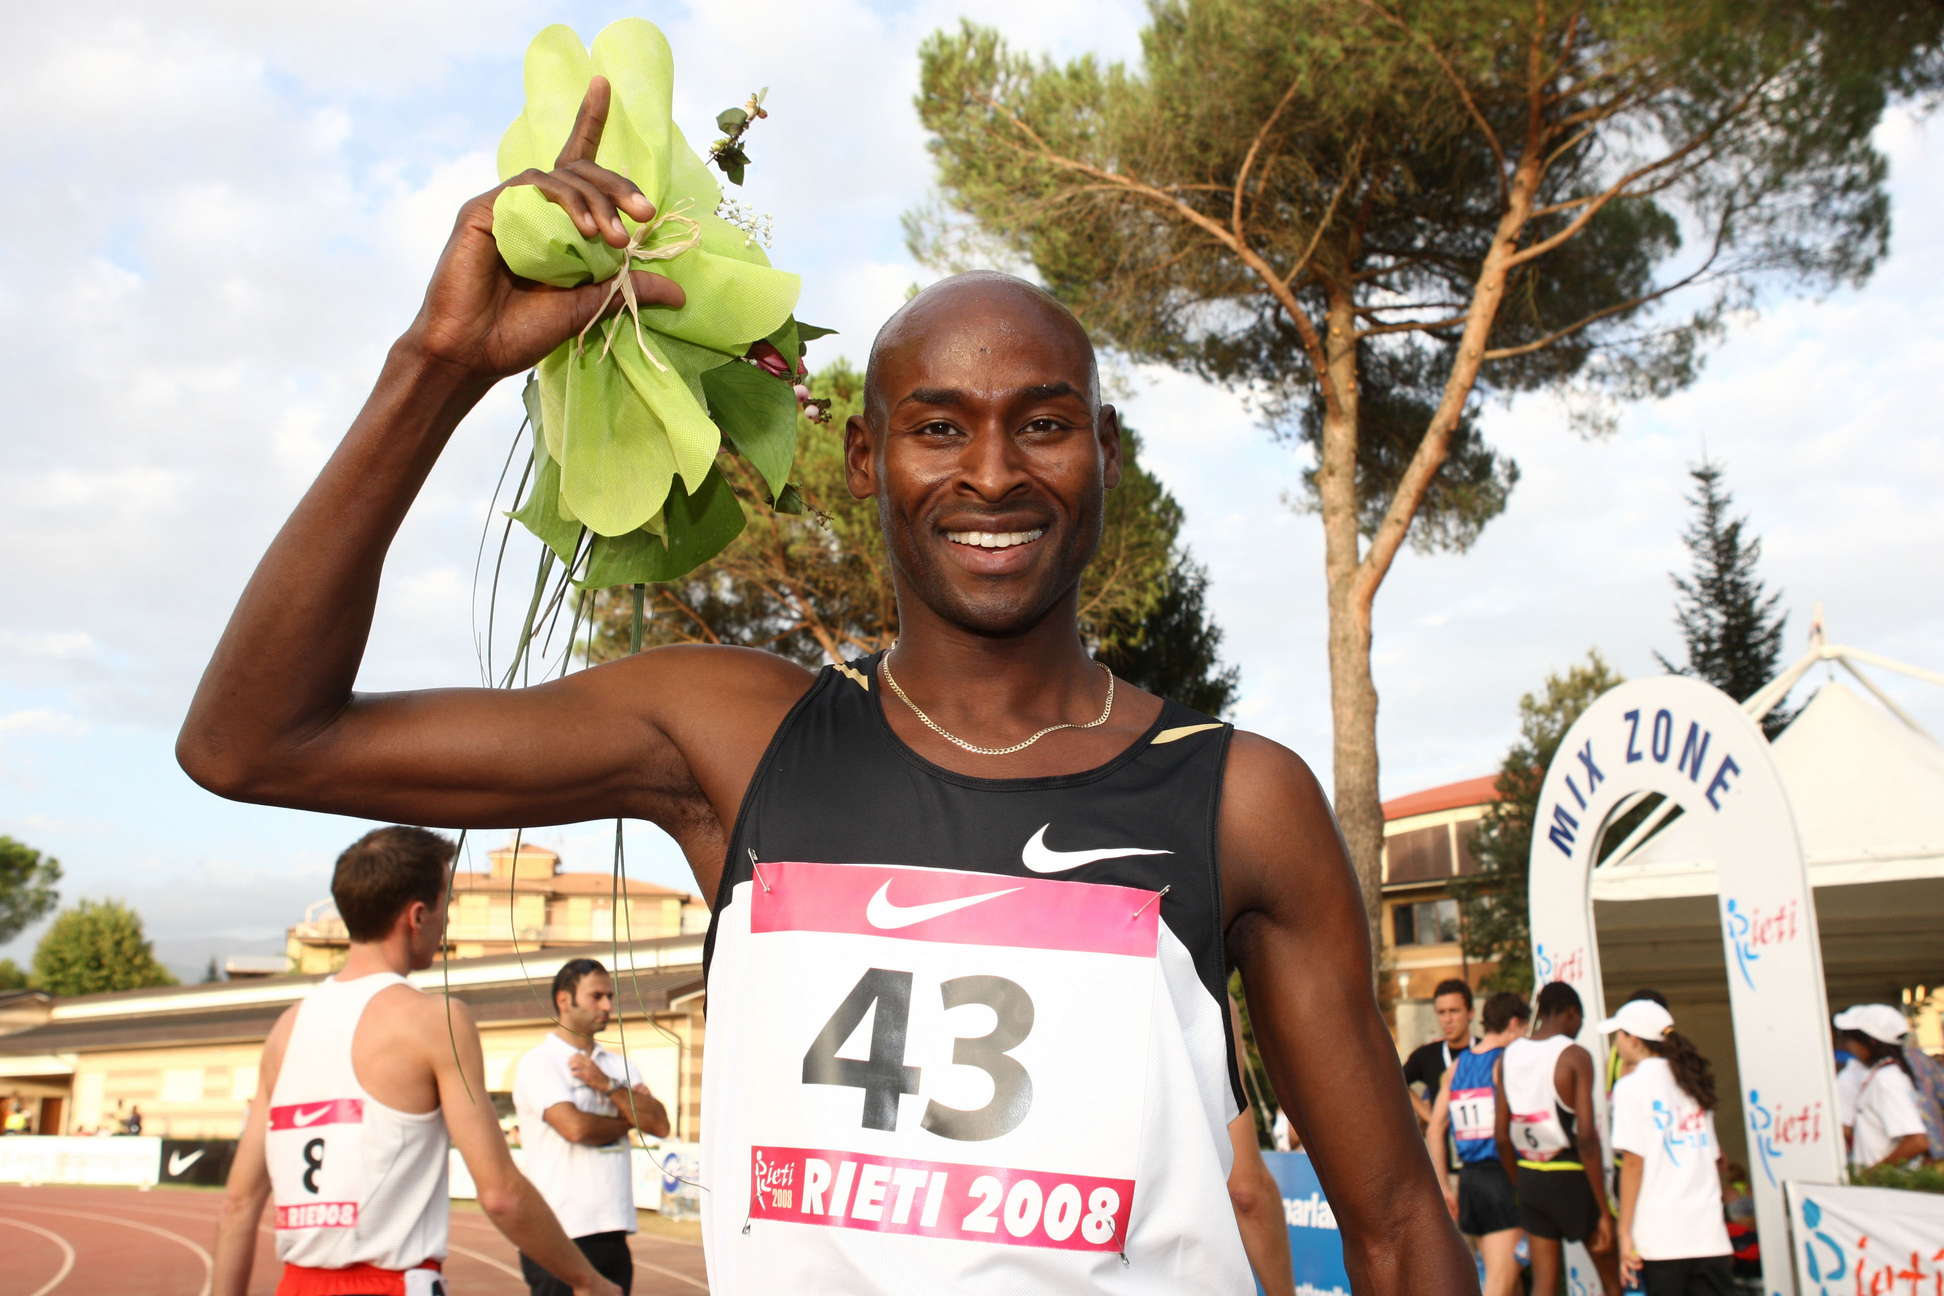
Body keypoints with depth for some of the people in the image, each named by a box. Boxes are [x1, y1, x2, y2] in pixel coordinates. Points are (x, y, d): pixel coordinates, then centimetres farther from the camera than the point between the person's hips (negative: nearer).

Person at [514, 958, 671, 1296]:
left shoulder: (619, 1065, 16)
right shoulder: (539, 1062, -5)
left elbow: (659, 1124, 2)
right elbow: (575, 1126, -19)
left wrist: (607, 1085, -10)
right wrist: (625, 1122, 0)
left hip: (613, 1232, 7)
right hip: (561, 1234, -6)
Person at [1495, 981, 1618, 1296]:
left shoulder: (1508, 1057, 5)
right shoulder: (1574, 1056, -12)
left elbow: (1502, 1135, 7)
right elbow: (1585, 1137, -18)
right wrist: (1604, 1211, -14)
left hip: (1530, 1178, 5)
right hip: (1572, 1176, -5)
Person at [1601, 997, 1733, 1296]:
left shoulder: (1631, 1085, -4)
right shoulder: (1693, 1081, 14)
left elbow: (1633, 1162, -10)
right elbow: (1717, 1159, 16)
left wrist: (1624, 1232, -8)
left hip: (1660, 1237, -5)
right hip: (1709, 1235, 5)